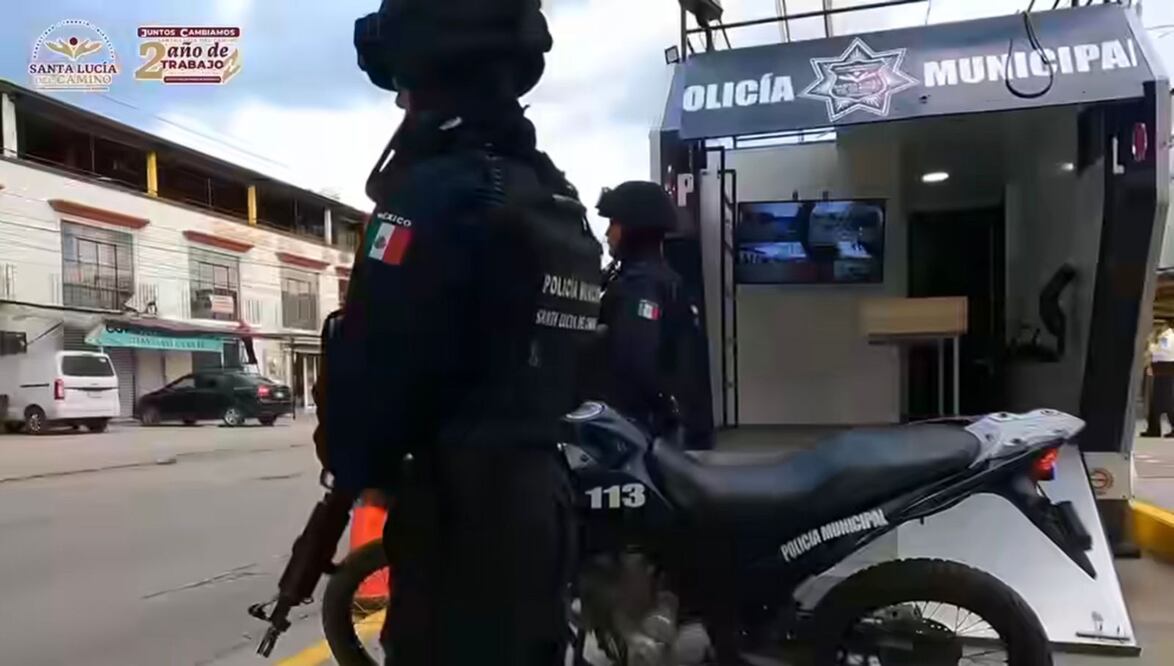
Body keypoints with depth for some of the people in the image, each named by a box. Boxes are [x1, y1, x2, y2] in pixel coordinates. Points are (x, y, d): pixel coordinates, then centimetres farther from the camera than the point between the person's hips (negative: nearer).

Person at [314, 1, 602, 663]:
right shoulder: (563, 203, 12)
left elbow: (370, 364, -18)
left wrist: (354, 468, 1)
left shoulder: (437, 192, -17)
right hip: (541, 501, 9)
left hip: (462, 511, -9)